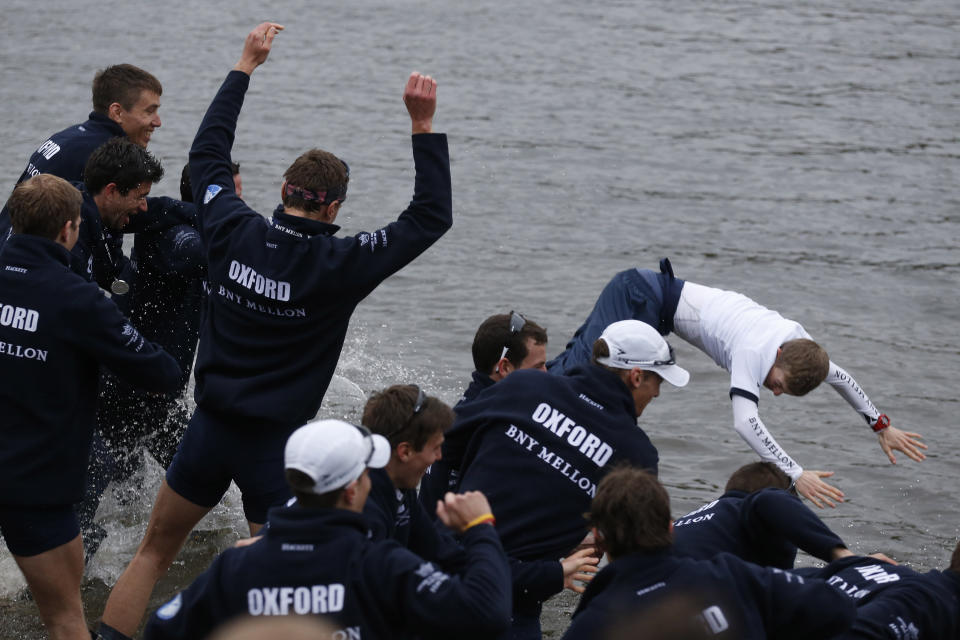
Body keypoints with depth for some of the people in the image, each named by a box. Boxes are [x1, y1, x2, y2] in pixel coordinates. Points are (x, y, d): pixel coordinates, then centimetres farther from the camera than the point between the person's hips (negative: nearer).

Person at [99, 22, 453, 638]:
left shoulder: (233, 233, -6)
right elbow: (432, 217, -12)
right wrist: (424, 125, -13)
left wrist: (246, 65, 18)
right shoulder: (339, 264, -17)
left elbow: (208, 151, 11)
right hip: (276, 445, -4)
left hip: (210, 427, 4)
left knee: (153, 554, 18)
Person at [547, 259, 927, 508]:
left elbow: (841, 378, 15)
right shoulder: (752, 352, -29)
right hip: (640, 298, -8)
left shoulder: (801, 347, -5)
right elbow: (745, 421, -40)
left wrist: (882, 428, 19)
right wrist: (796, 476, -45)